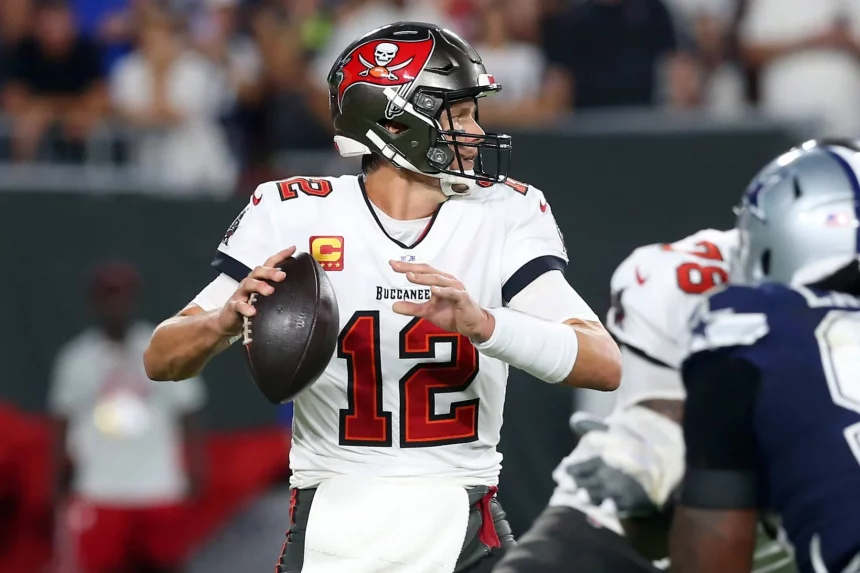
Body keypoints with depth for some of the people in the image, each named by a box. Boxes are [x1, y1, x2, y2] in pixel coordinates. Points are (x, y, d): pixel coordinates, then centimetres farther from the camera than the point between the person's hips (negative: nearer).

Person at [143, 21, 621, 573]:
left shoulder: (504, 214, -2)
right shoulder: (293, 214, -3)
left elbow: (606, 365, -15)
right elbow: (161, 361, -4)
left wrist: (482, 323, -32)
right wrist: (228, 319, -27)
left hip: (463, 525, 1)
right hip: (330, 522, -1)